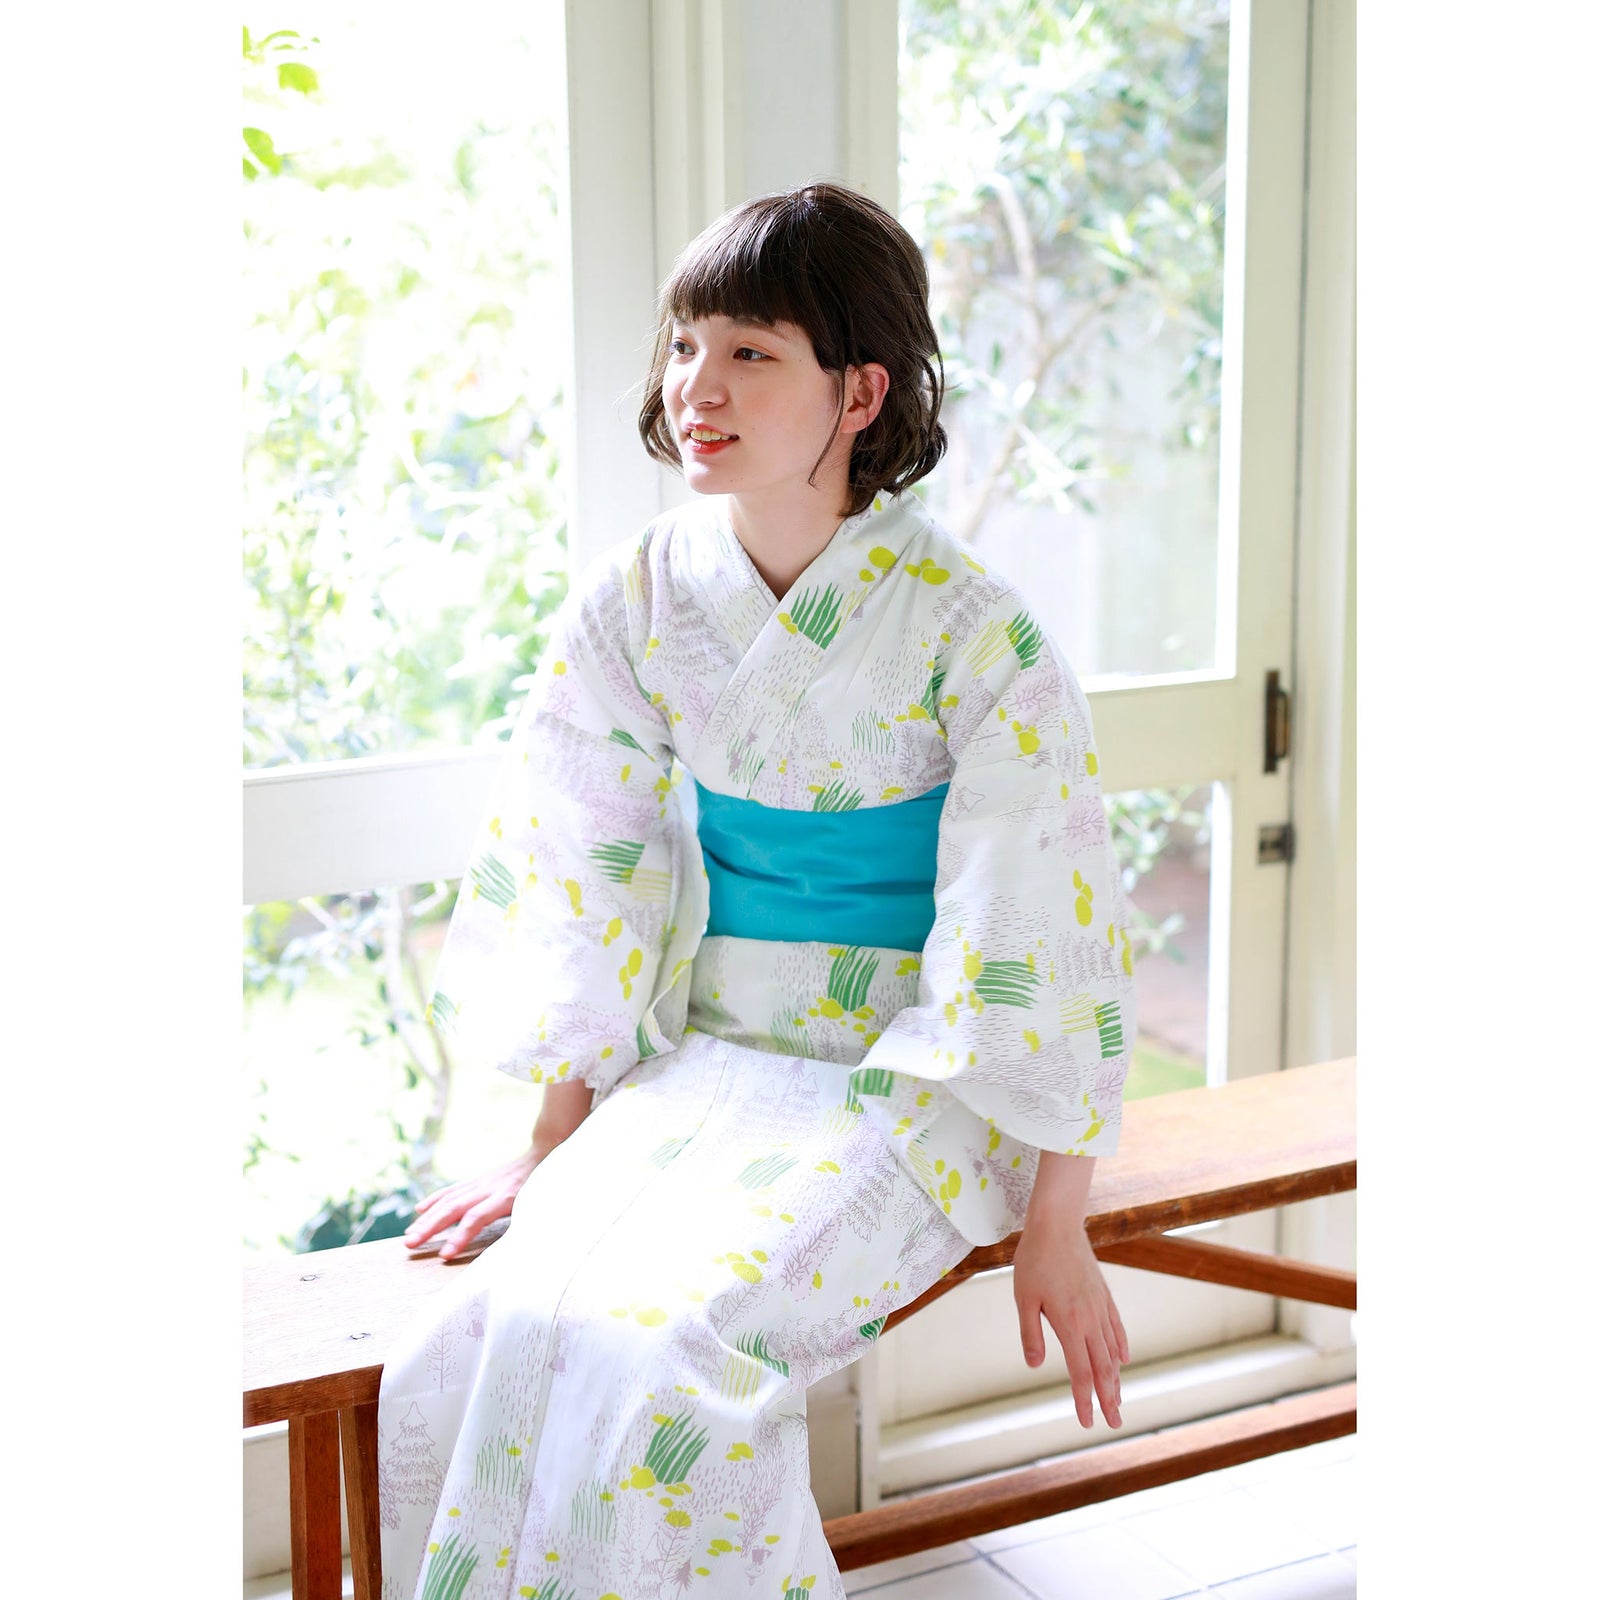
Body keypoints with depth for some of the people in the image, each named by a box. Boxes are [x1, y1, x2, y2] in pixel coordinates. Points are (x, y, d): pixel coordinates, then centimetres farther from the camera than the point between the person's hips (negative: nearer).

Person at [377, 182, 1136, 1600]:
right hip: (701, 1058, 4)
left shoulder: (972, 633, -13)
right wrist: (549, 1150, 2)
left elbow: (1046, 945, -10)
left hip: (905, 1084, -4)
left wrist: (1058, 1227, -8)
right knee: (471, 1346, -20)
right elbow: (591, 891, 5)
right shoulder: (633, 605, -1)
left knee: (660, 1350, -28)